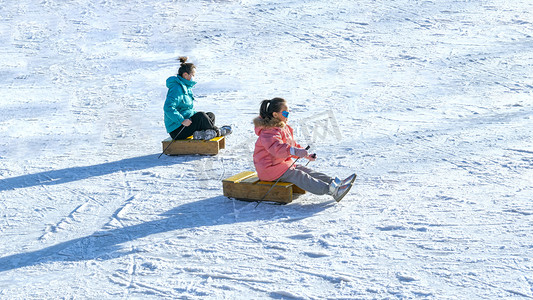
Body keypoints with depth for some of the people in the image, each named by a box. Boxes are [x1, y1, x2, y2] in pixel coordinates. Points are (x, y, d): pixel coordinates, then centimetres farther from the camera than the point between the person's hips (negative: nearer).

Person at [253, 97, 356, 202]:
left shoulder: (284, 128, 16)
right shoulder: (268, 132, -21)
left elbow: (292, 145, 28)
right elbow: (276, 148, -41)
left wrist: (306, 155, 18)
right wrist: (295, 151, -55)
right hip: (271, 168, -11)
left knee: (306, 171, -5)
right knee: (300, 176, -23)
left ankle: (334, 182, -17)